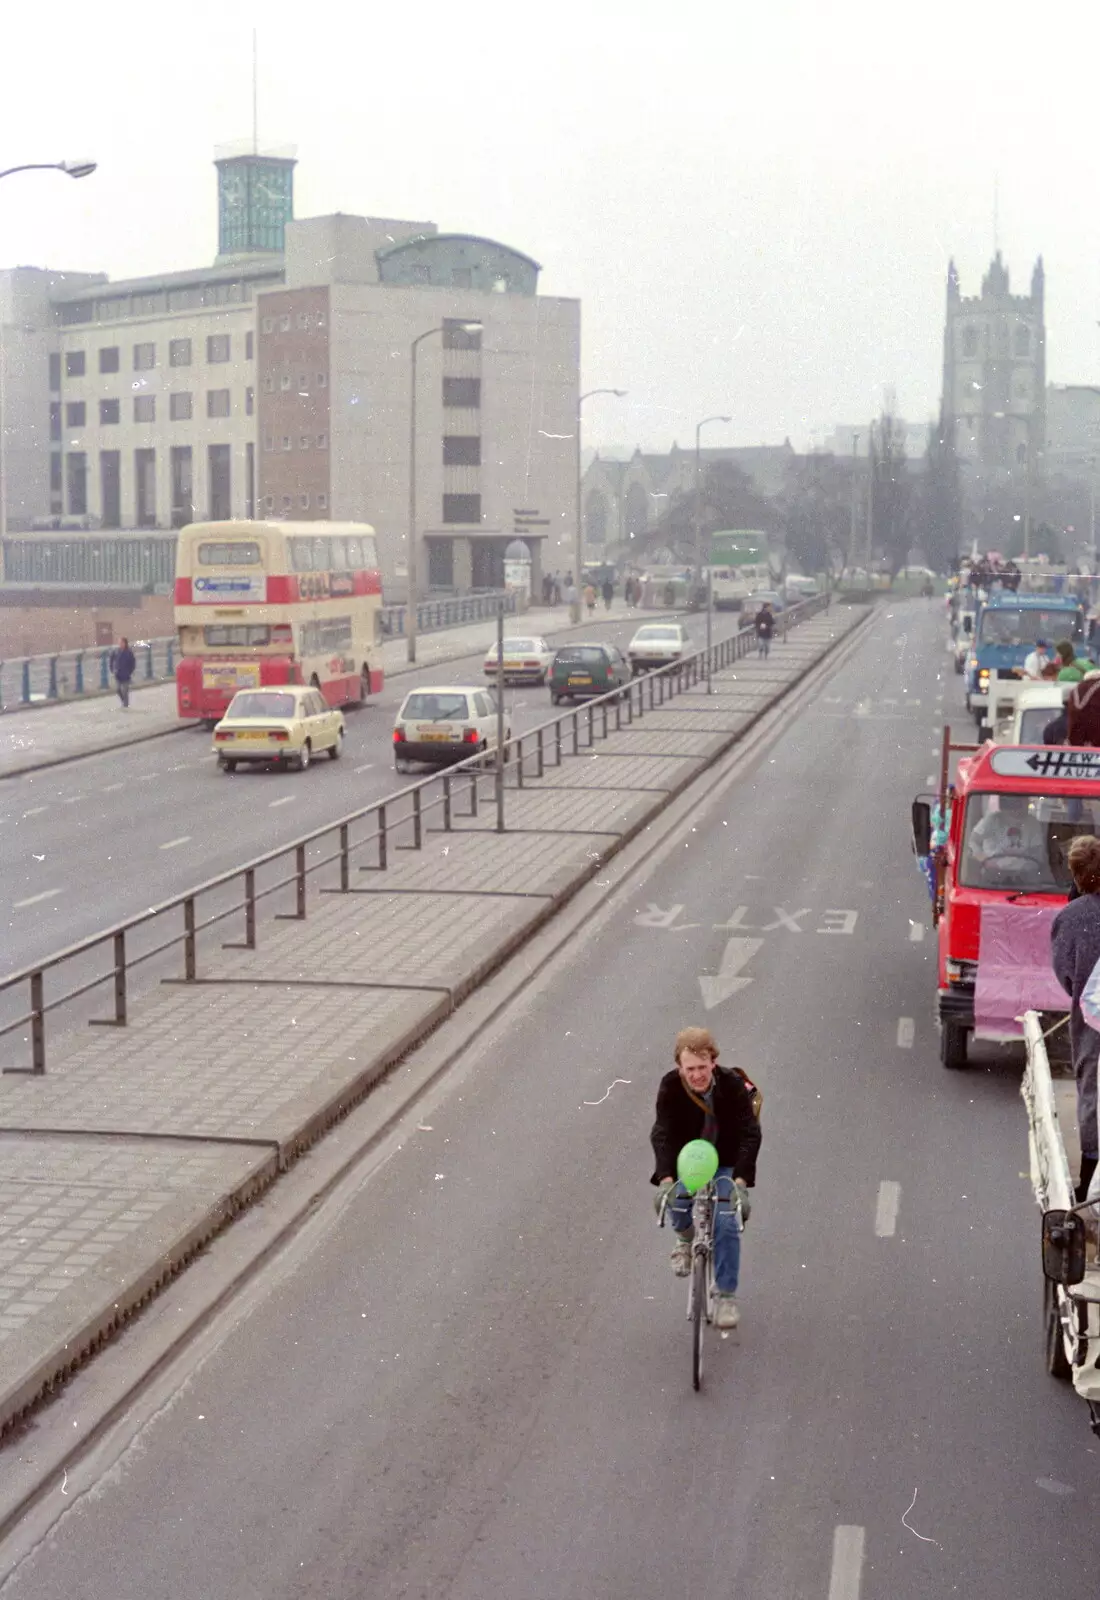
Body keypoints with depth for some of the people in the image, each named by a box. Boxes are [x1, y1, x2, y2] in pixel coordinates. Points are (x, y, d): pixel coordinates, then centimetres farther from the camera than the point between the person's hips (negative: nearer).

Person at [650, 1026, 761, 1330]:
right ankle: (686, 1239, 12)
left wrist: (741, 1181, -40)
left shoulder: (733, 1085, -24)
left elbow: (750, 1134, -27)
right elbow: (662, 1134, -28)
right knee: (676, 1205, -25)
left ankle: (725, 1296, 2)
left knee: (726, 1223, -15)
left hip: (725, 1165, -1)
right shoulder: (670, 1087, -22)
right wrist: (665, 1179, -43)